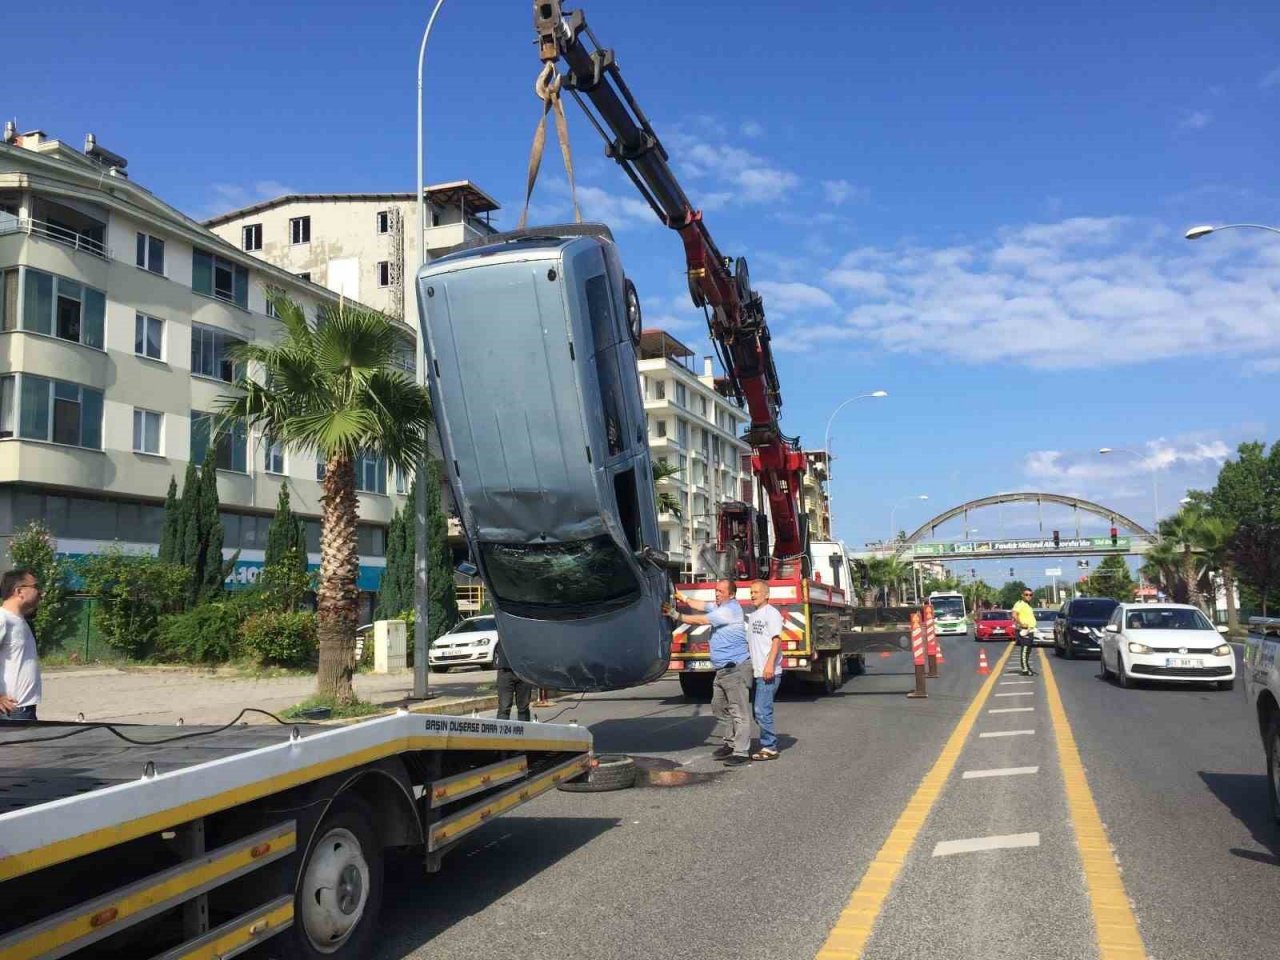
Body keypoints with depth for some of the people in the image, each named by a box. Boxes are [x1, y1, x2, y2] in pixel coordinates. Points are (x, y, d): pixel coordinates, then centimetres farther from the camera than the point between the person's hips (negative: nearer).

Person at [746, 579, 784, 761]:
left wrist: (770, 664, -25)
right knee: (759, 711, 12)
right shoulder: (752, 615, 18)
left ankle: (769, 748, -2)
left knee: (762, 710, -10)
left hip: (769, 672, -9)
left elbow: (777, 640, -16)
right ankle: (769, 744, 20)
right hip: (757, 671, 9)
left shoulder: (772, 613, -7)